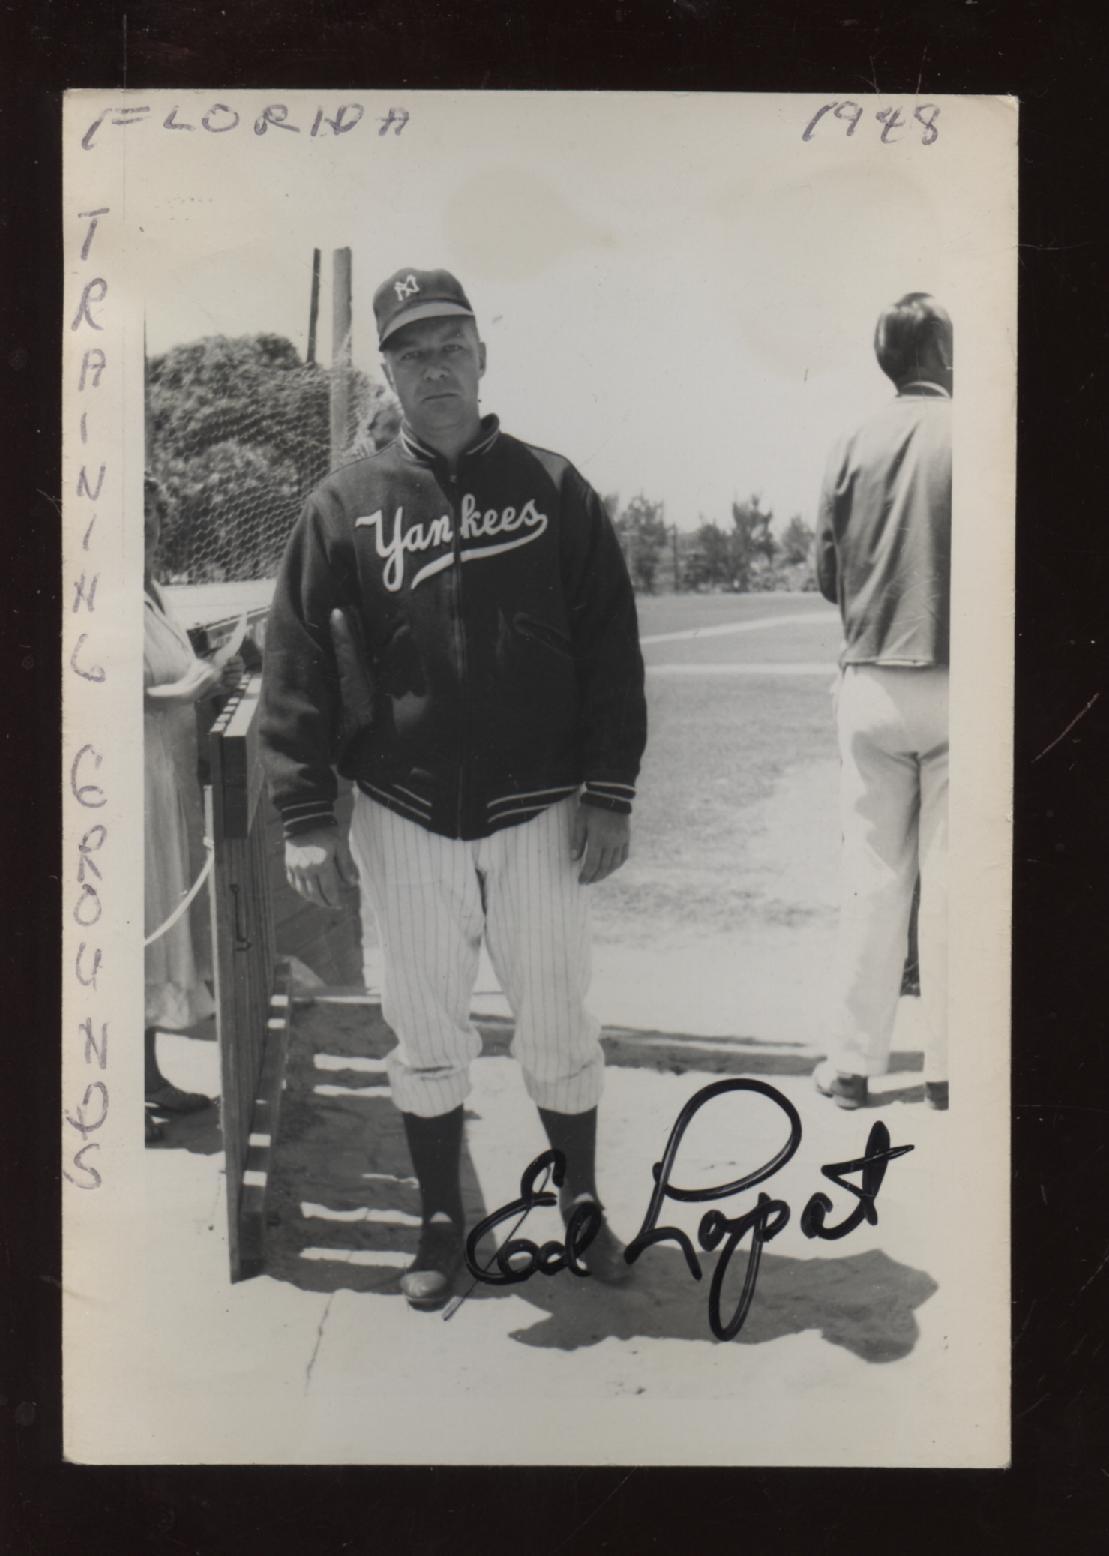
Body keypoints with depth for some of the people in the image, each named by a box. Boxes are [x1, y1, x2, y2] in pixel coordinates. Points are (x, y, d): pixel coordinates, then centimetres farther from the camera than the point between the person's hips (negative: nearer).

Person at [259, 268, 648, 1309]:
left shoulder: (553, 489, 3)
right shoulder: (345, 506, 2)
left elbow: (611, 649, 2)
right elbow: (296, 666, 1)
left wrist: (609, 793, -4)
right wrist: (305, 817, -5)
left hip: (539, 812, 0)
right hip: (404, 819, 1)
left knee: (558, 1029, 10)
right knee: (425, 1037, 11)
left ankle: (582, 1204, 32)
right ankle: (440, 1222, 30)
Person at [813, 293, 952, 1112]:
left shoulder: (855, 447, 3)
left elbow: (829, 575, 7)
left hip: (871, 683, 2)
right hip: (959, 682, -2)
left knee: (872, 874, 8)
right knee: (954, 876, 6)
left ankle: (855, 1062, 13)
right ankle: (949, 1066, 13)